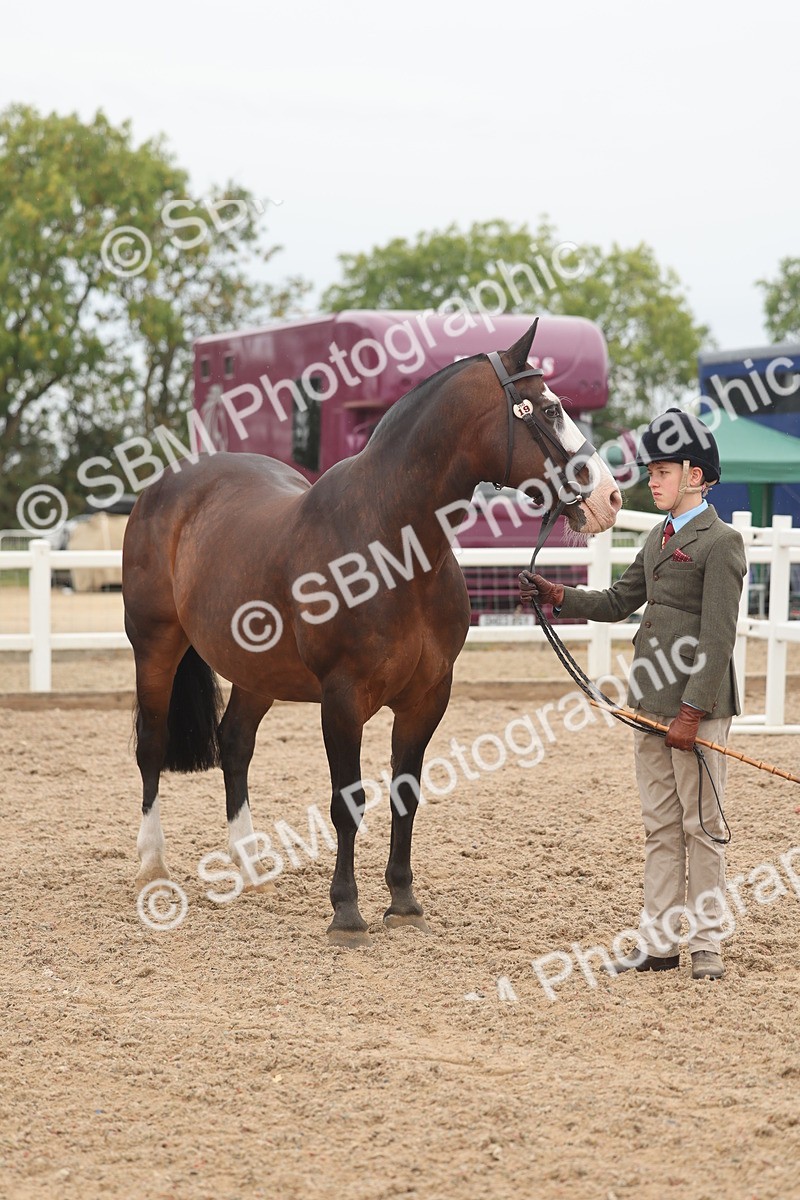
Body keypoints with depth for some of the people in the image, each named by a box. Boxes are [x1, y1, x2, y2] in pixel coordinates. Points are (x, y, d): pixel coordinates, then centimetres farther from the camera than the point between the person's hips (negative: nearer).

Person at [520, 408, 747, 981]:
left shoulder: (721, 542, -11)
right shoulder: (659, 538, 15)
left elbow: (718, 637, -16)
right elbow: (618, 602, 20)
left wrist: (693, 711, -20)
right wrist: (556, 595, 5)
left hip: (699, 703, -8)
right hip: (651, 698, 8)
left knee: (701, 824, 0)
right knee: (660, 825, 11)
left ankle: (707, 943, 7)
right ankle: (659, 941, 16)